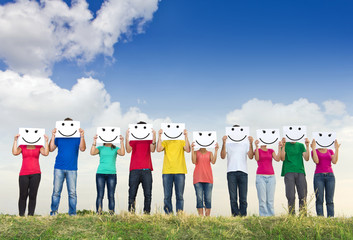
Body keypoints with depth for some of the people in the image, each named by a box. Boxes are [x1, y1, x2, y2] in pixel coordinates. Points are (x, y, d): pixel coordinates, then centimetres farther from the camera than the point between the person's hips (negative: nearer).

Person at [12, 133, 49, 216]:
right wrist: (15, 141, -10)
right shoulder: (22, 147, 9)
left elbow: (46, 153, -9)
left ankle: (31, 214, 0)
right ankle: (21, 215, 6)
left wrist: (46, 141, -11)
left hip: (35, 173, 0)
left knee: (33, 195, -4)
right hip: (24, 173, 0)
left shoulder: (39, 147, 8)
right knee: (23, 195, -2)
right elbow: (15, 152, -9)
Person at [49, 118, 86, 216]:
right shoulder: (58, 137, 11)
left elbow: (82, 149, -6)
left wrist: (82, 136, -17)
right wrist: (53, 136, -6)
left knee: (72, 192, -2)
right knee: (56, 191, -1)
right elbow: (51, 149, 2)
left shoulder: (77, 137, 8)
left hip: (72, 169, -1)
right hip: (59, 168, 1)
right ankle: (53, 212, 5)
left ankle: (72, 213, 3)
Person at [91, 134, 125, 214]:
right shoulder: (100, 148, 11)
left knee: (111, 196, -2)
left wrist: (121, 143, -13)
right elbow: (92, 153, -6)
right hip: (100, 173, 0)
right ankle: (98, 213, -1)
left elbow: (122, 153, -7)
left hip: (112, 174, 0)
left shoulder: (115, 149, 12)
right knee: (100, 195, -3)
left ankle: (112, 213, 0)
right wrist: (94, 142, -11)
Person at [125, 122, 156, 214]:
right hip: (134, 169, -1)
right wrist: (127, 137, -12)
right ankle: (131, 213, 0)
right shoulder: (133, 139, 13)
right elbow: (128, 150, -3)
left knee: (148, 194, -4)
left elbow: (152, 150, -3)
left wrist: (154, 137, -14)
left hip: (146, 170, 1)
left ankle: (147, 213, 0)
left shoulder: (149, 139, 15)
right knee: (132, 194, -3)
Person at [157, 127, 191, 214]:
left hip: (179, 172, 0)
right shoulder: (165, 142, 12)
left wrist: (186, 136, -12)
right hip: (167, 172, 0)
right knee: (167, 196, -1)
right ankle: (168, 214, 5)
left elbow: (188, 150, -7)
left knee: (179, 196, -1)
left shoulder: (181, 142, 11)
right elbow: (159, 149, -6)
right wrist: (160, 136, -10)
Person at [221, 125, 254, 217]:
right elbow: (223, 156, -1)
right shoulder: (228, 144, 13)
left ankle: (243, 215, 2)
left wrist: (251, 143, -6)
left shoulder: (245, 144, 16)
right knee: (233, 197, -3)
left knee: (243, 197, -2)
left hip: (243, 172, 1)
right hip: (231, 172, -1)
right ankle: (235, 215, 0)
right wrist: (224, 143, -9)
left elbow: (251, 156, 3)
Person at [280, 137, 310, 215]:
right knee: (290, 196, -7)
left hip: (300, 172, 2)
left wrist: (307, 146, -6)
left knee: (303, 195, -3)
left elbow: (306, 158, 4)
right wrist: (283, 146, -12)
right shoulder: (285, 145, 9)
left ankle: (303, 215, 1)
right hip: (289, 172, -2)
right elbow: (282, 158, -3)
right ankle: (291, 214, -1)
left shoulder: (301, 145, 15)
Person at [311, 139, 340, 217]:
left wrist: (336, 149, -5)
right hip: (318, 176, -2)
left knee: (330, 200, -3)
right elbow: (316, 161, -11)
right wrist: (313, 148, -11)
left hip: (330, 176, 2)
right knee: (319, 200, -7)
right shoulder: (314, 151, 8)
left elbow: (334, 161, -2)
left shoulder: (330, 151, 15)